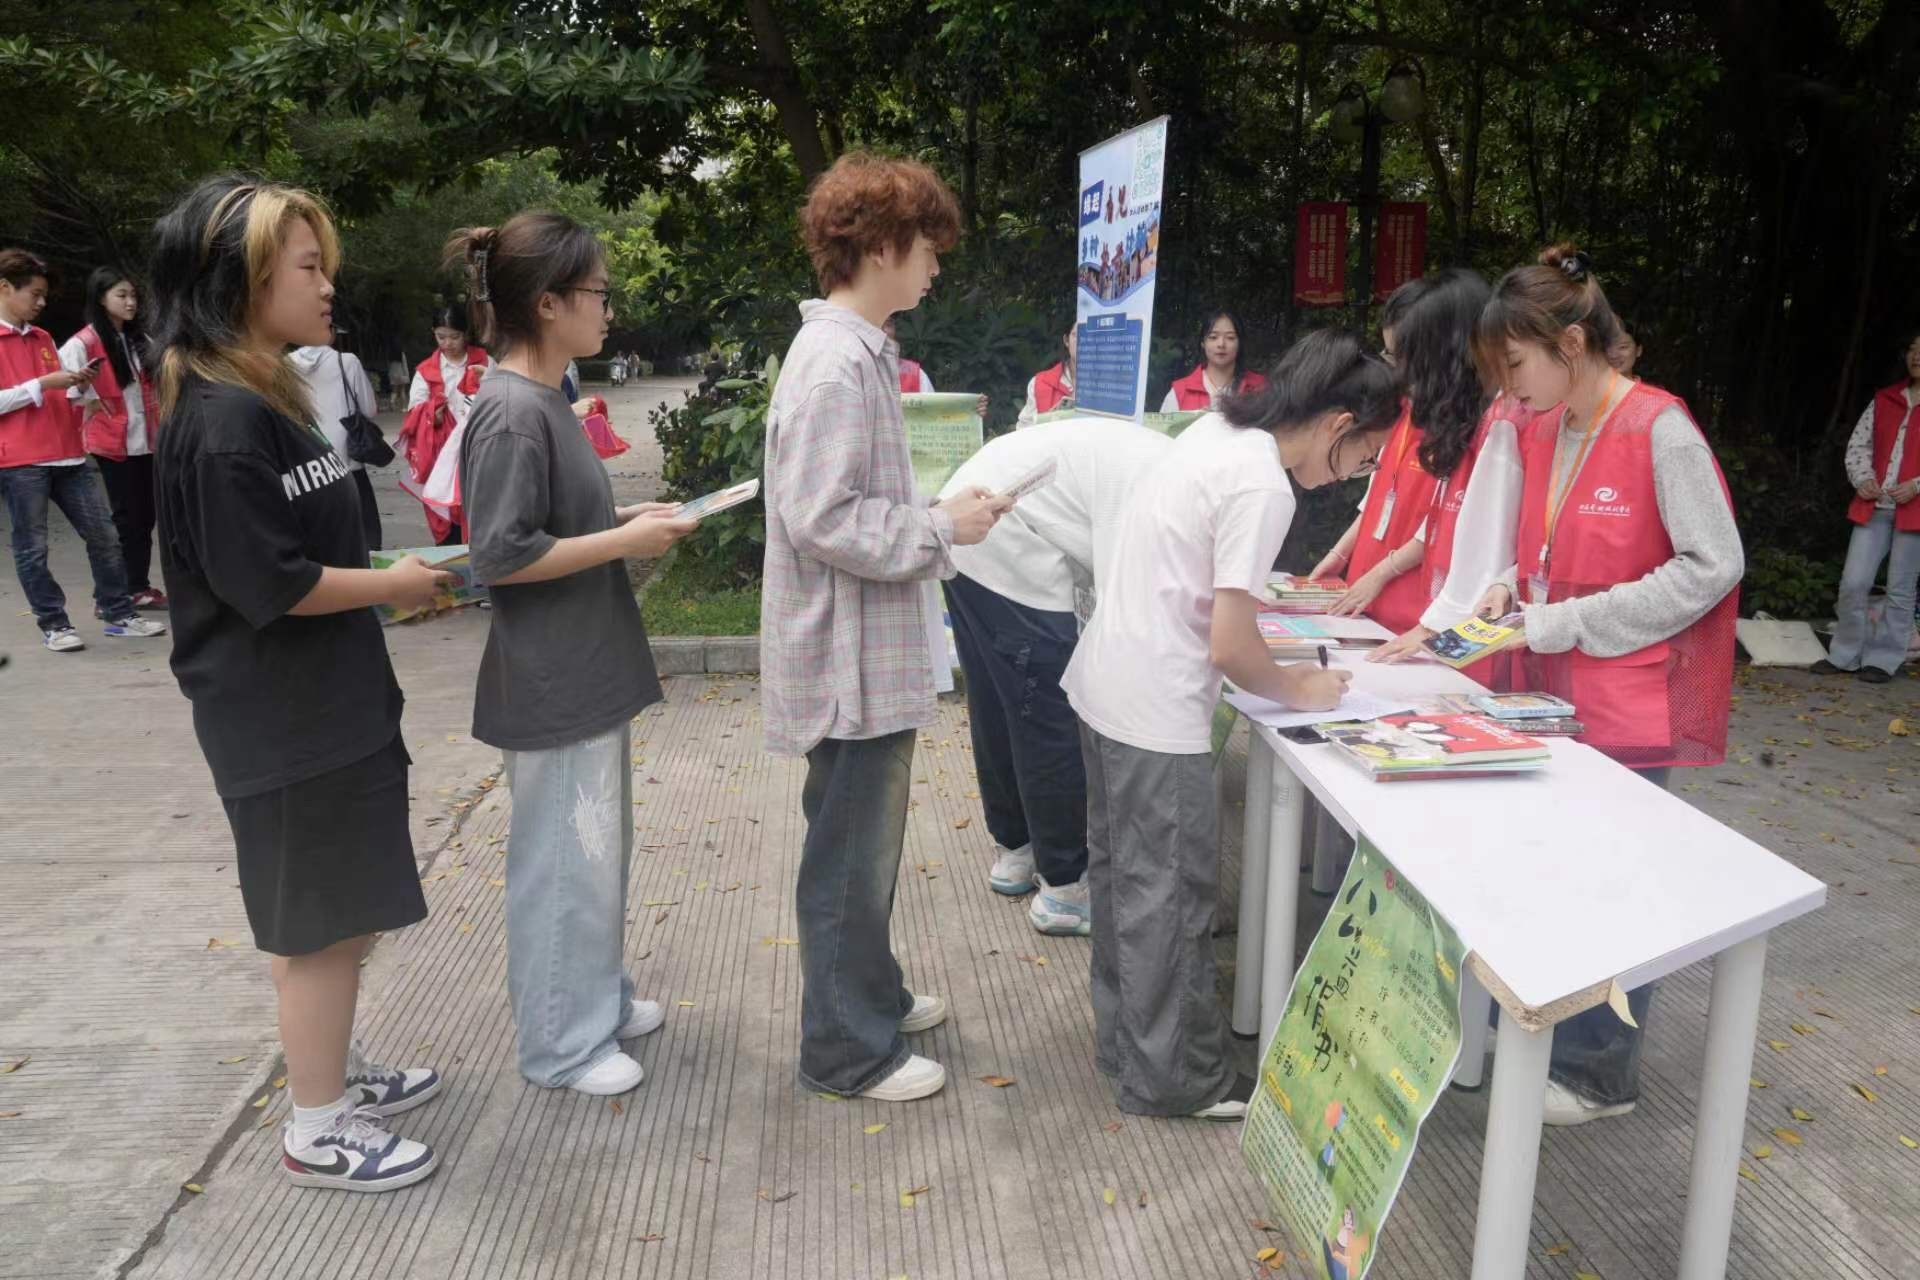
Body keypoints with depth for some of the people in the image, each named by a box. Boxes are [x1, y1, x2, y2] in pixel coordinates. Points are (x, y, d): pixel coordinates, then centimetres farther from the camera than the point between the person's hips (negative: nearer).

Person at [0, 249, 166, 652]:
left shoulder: (43, 338, 18)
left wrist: (76, 385, 3)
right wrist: (42, 384, -16)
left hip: (66, 454, 7)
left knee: (104, 535, 5)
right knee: (33, 547, 1)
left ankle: (119, 613, 13)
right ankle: (53, 624, 10)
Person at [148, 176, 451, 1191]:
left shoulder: (262, 400, 11)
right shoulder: (223, 420, -20)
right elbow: (267, 582, -22)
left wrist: (389, 573, 7)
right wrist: (395, 585, -11)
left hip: (326, 703, 10)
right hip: (283, 720, -10)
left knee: (341, 911, 20)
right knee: (320, 920, 3)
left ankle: (333, 1068, 37)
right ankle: (317, 1130, 19)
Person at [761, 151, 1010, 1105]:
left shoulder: (853, 352, 12)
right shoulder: (836, 365, -20)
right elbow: (822, 521, -25)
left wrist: (937, 515, 9)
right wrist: (943, 529, -17)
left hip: (869, 650, 10)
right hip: (848, 658, -10)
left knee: (866, 842, 22)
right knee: (852, 855, 3)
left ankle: (870, 994, 39)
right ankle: (847, 1050, 19)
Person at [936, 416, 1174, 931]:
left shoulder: (1156, 461, 12)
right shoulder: (1154, 478, -19)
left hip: (971, 535, 11)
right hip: (1003, 550, -11)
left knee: (998, 709, 20)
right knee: (1053, 720, -4)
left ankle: (1014, 851, 35)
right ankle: (1065, 889, 6)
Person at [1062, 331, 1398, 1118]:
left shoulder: (1215, 433, 8)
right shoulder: (1263, 488, -19)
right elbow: (1229, 647, -19)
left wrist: (1275, 670, 16)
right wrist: (1299, 693, -1)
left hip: (1103, 686, 10)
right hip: (1156, 714, -9)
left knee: (1123, 872, 20)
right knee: (1172, 894, 4)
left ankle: (1124, 1038, 36)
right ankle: (1174, 1078, 18)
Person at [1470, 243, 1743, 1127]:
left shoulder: (1659, 430, -15)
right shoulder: (1543, 433, 7)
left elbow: (1714, 565, -17)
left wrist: (1573, 622, -18)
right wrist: (1518, 590, -1)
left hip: (1629, 705, -7)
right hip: (1555, 691, 7)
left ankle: (1599, 1075, 21)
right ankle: (1545, 1032, 31)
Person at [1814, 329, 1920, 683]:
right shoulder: (1884, 400, 11)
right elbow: (1858, 444, 13)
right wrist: (1863, 478, -3)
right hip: (1874, 506, 3)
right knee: (1853, 583, 1)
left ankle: (1883, 660, 14)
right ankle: (1845, 655, 13)